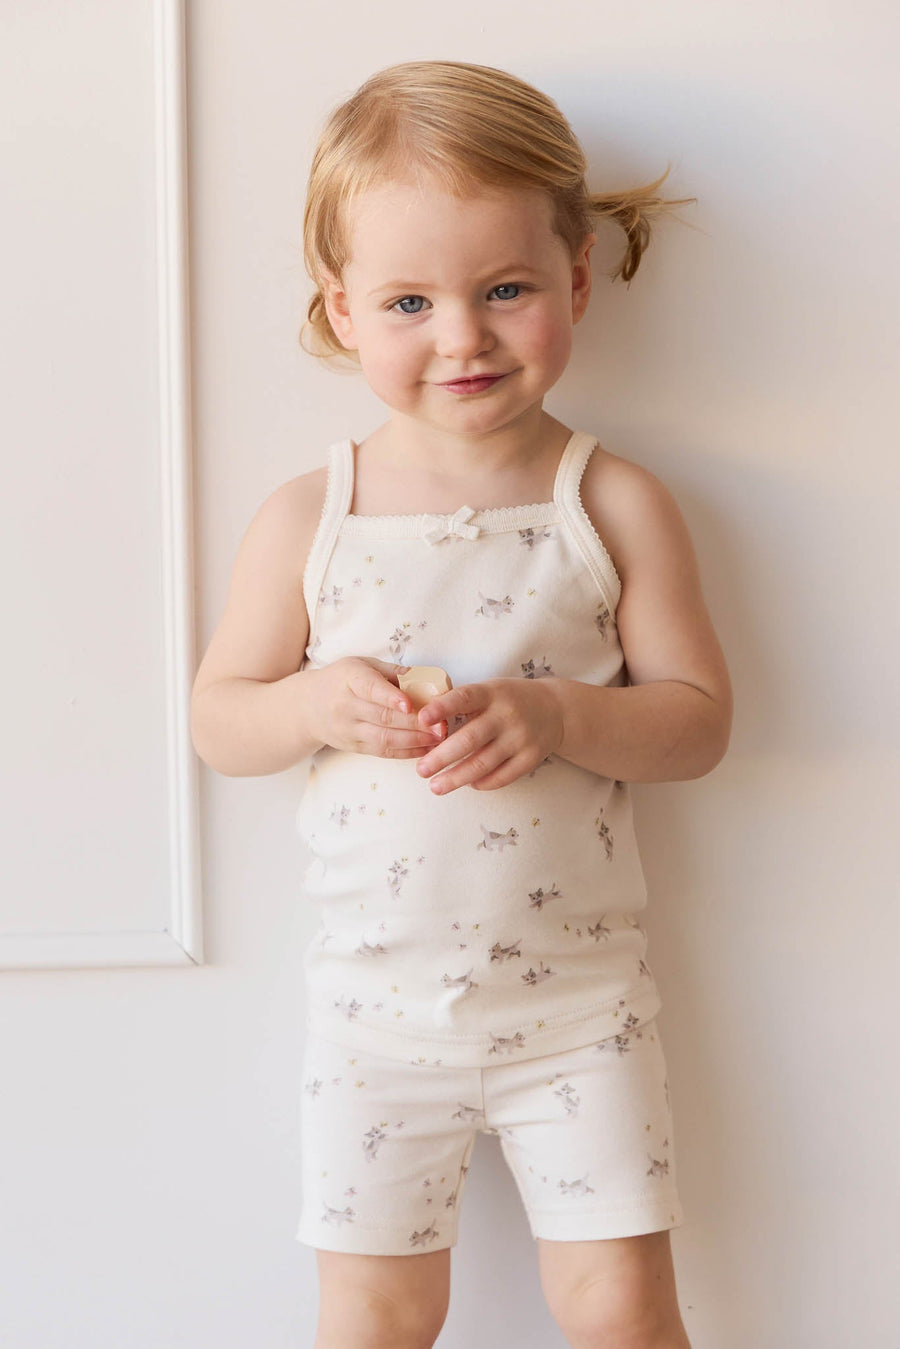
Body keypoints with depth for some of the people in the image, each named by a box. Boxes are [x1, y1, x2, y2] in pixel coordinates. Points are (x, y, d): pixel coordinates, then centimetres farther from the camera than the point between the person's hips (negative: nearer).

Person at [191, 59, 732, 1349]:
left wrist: (559, 718, -23)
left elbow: (699, 718, -5)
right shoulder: (306, 520, -5)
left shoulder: (615, 505, -7)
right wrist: (318, 704, -19)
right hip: (377, 993, 1)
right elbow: (217, 718, 2)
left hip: (577, 993, 0)